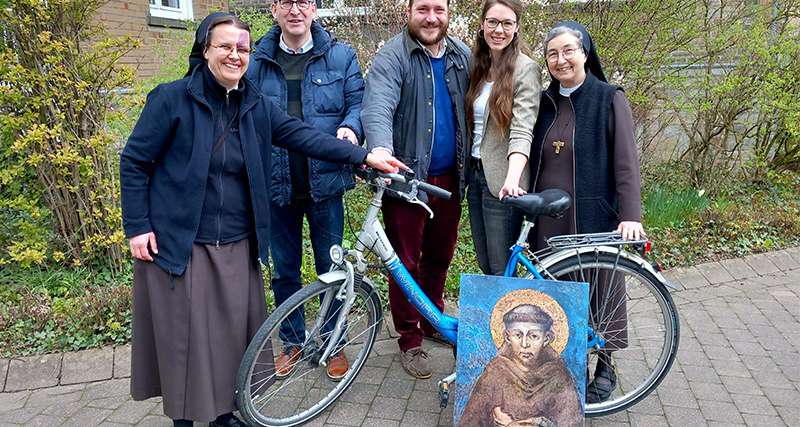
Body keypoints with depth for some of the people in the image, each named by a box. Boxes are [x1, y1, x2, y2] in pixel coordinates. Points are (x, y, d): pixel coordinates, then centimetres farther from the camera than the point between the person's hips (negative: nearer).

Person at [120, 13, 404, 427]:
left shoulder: (255, 105, 4)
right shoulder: (173, 98, -8)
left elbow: (303, 136, -3)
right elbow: (133, 162, -4)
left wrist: (363, 155, -12)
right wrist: (137, 227, -8)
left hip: (236, 248, 4)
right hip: (178, 244, -4)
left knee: (231, 332, 11)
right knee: (183, 335, 4)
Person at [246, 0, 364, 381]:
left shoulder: (340, 56, 2)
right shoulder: (258, 61, 4)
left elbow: (358, 103, 2)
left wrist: (350, 128, -20)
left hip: (324, 182, -1)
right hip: (277, 184, 2)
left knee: (331, 268, 10)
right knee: (283, 270, 13)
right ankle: (292, 341, 32)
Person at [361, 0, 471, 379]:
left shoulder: (462, 55, 8)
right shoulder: (393, 56, -10)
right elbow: (377, 107, -25)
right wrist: (380, 149, -45)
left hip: (449, 177, 5)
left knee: (440, 256, 17)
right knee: (406, 262, 5)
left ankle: (433, 320, 38)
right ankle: (410, 341, 20)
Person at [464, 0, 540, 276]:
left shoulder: (526, 69, -9)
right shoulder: (477, 65, 11)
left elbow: (522, 131, -20)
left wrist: (512, 179, -35)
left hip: (501, 180, -7)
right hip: (475, 173, 7)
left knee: (501, 270, 0)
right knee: (484, 265, 15)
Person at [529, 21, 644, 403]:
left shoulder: (610, 99, -4)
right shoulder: (545, 102, 10)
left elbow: (625, 161, -9)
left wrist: (631, 215, -17)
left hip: (593, 215, -4)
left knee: (598, 287, 7)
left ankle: (605, 367, 24)